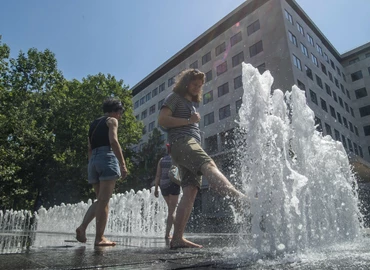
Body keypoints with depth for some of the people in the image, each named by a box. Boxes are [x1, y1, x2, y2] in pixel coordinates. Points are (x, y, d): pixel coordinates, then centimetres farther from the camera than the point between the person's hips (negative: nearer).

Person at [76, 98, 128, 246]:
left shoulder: (93, 124, 26)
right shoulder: (112, 120, 5)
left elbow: (89, 148, 22)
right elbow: (113, 141, -12)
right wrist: (123, 164, -15)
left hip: (93, 160, 7)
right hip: (107, 158, -7)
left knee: (100, 200, 15)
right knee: (104, 201, -6)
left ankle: (82, 227, 0)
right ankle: (100, 238, -4)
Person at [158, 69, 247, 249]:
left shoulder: (190, 104, 36)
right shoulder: (174, 97, 10)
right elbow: (162, 120, -5)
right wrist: (189, 121, -7)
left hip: (192, 145, 9)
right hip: (182, 142, -8)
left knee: (190, 191, -7)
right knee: (209, 165, -36)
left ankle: (177, 239, -9)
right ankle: (237, 196, -61)